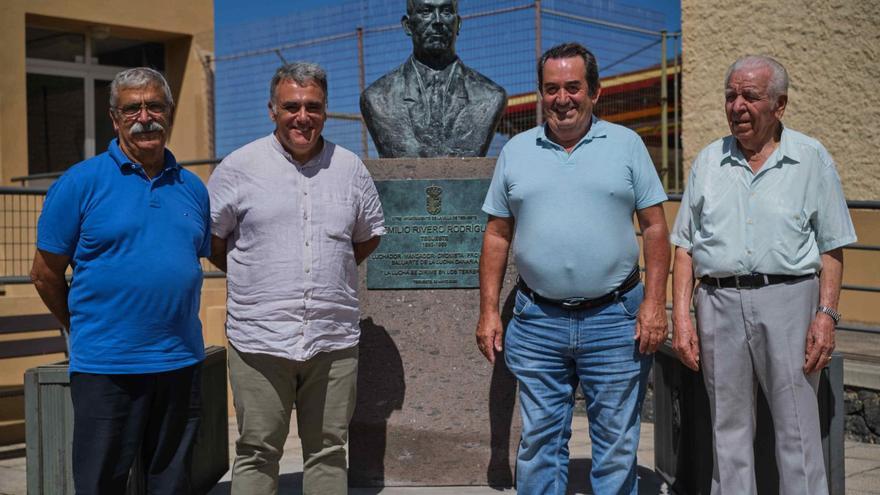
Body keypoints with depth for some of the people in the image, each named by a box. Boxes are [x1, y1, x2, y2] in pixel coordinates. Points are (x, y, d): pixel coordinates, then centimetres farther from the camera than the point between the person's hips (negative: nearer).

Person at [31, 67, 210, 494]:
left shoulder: (192, 187, 9)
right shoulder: (80, 183, -4)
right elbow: (46, 275, 0)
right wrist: (87, 330, 8)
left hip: (181, 363, 4)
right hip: (106, 367, -4)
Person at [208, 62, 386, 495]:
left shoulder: (350, 167, 8)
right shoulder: (239, 166, 0)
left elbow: (369, 236, 20)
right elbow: (210, 239, 6)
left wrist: (331, 273, 11)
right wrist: (252, 279, 4)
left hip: (334, 340, 3)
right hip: (259, 340, -2)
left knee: (328, 449, 11)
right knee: (257, 451, 5)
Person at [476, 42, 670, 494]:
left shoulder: (626, 144, 4)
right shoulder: (516, 151, 8)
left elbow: (654, 227, 2)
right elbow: (497, 236, 9)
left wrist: (654, 303, -7)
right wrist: (488, 311, 4)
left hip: (615, 320, -1)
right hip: (537, 323, 2)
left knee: (616, 447, 7)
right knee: (539, 443, 9)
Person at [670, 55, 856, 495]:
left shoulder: (811, 158, 5)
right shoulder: (708, 161, 11)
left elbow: (832, 248, 3)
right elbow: (685, 247, 11)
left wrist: (826, 314, -8)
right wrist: (681, 318, 3)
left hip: (788, 299, -2)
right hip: (719, 303, 3)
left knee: (798, 432, -1)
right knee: (729, 430, 9)